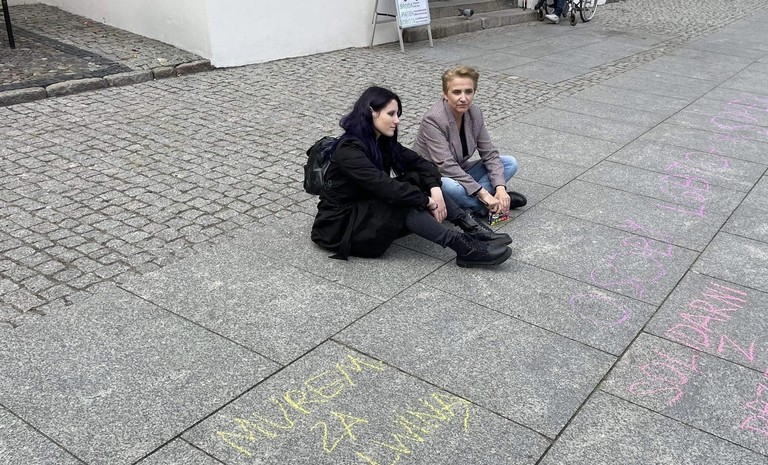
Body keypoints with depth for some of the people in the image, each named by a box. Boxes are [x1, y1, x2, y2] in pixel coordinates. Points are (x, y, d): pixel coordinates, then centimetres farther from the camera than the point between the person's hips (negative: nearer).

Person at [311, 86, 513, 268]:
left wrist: (434, 188, -20)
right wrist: (427, 201, -25)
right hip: (340, 225, -8)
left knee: (418, 180, -10)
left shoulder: (383, 142, 3)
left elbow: (418, 162, -1)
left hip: (370, 210, 8)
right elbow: (383, 186, -32)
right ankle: (464, 247, -30)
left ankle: (471, 228, -17)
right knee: (404, 204, -30)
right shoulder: (349, 150, -23)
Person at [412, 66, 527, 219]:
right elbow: (446, 166, -31)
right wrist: (483, 193, -33)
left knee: (510, 163, -4)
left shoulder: (475, 114, -5)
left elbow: (489, 154, -4)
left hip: (459, 173, 7)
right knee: (452, 187, -40)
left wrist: (500, 187, -21)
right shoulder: (433, 120, -25)